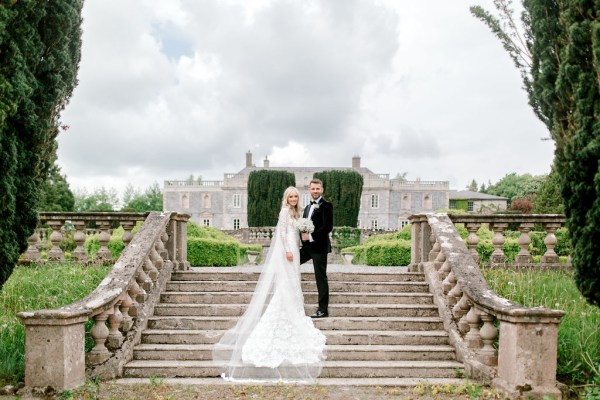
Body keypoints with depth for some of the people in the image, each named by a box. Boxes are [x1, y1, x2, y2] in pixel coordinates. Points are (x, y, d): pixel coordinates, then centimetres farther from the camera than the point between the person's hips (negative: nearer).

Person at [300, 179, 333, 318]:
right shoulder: (308, 207, 17)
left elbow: (328, 227, -18)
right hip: (307, 246, 8)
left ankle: (323, 310, 8)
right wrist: (303, 235, -1)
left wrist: (311, 236, -19)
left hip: (319, 246, -8)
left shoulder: (326, 205, -9)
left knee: (321, 277, -2)